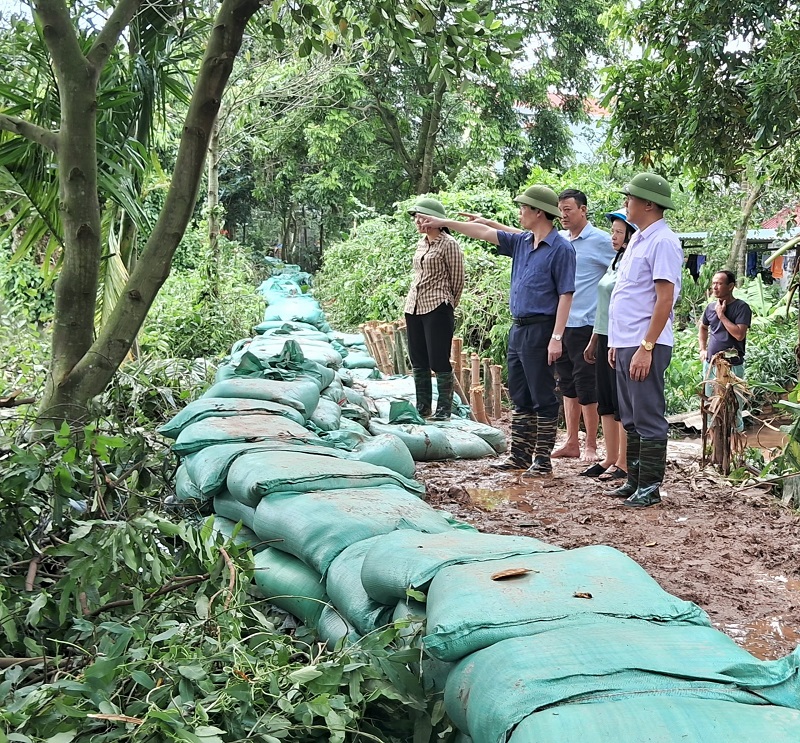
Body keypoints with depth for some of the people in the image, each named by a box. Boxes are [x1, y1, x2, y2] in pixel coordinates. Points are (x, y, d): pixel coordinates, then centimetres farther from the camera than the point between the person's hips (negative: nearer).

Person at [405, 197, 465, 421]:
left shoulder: (448, 244, -8)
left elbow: (457, 280, -4)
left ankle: (444, 409, 3)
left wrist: (447, 307, 4)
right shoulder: (421, 243, 14)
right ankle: (422, 408, 20)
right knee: (418, 361, 11)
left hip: (437, 308, -8)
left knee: (439, 361, -5)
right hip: (414, 307, 8)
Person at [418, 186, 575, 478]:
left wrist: (556, 338, -19)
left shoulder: (560, 249, -11)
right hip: (518, 328, 9)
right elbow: (483, 233, 19)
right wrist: (445, 222, 19)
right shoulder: (521, 242, 12)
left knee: (543, 397, -1)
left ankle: (543, 461, 5)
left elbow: (565, 295, -15)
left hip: (540, 330, -9)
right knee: (520, 396, 13)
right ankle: (520, 455, 21)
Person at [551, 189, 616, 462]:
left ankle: (591, 445, 8)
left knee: (586, 386, -1)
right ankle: (571, 442, 21)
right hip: (559, 324, 7)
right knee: (567, 385, 12)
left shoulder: (600, 241, -7)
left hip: (584, 324, -7)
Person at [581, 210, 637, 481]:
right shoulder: (615, 262, 16)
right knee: (605, 403, 12)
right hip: (604, 338, 9)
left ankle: (624, 463, 5)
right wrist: (593, 341, 23)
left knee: (622, 404, -2)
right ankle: (610, 458, 20)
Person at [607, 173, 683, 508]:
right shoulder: (637, 239, 17)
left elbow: (665, 298, -18)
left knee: (648, 420, -2)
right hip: (625, 343, 10)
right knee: (631, 420, 15)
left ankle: (650, 487, 5)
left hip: (645, 346, -10)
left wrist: (646, 347, -22)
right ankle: (633, 481, 24)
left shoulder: (662, 241, -13)